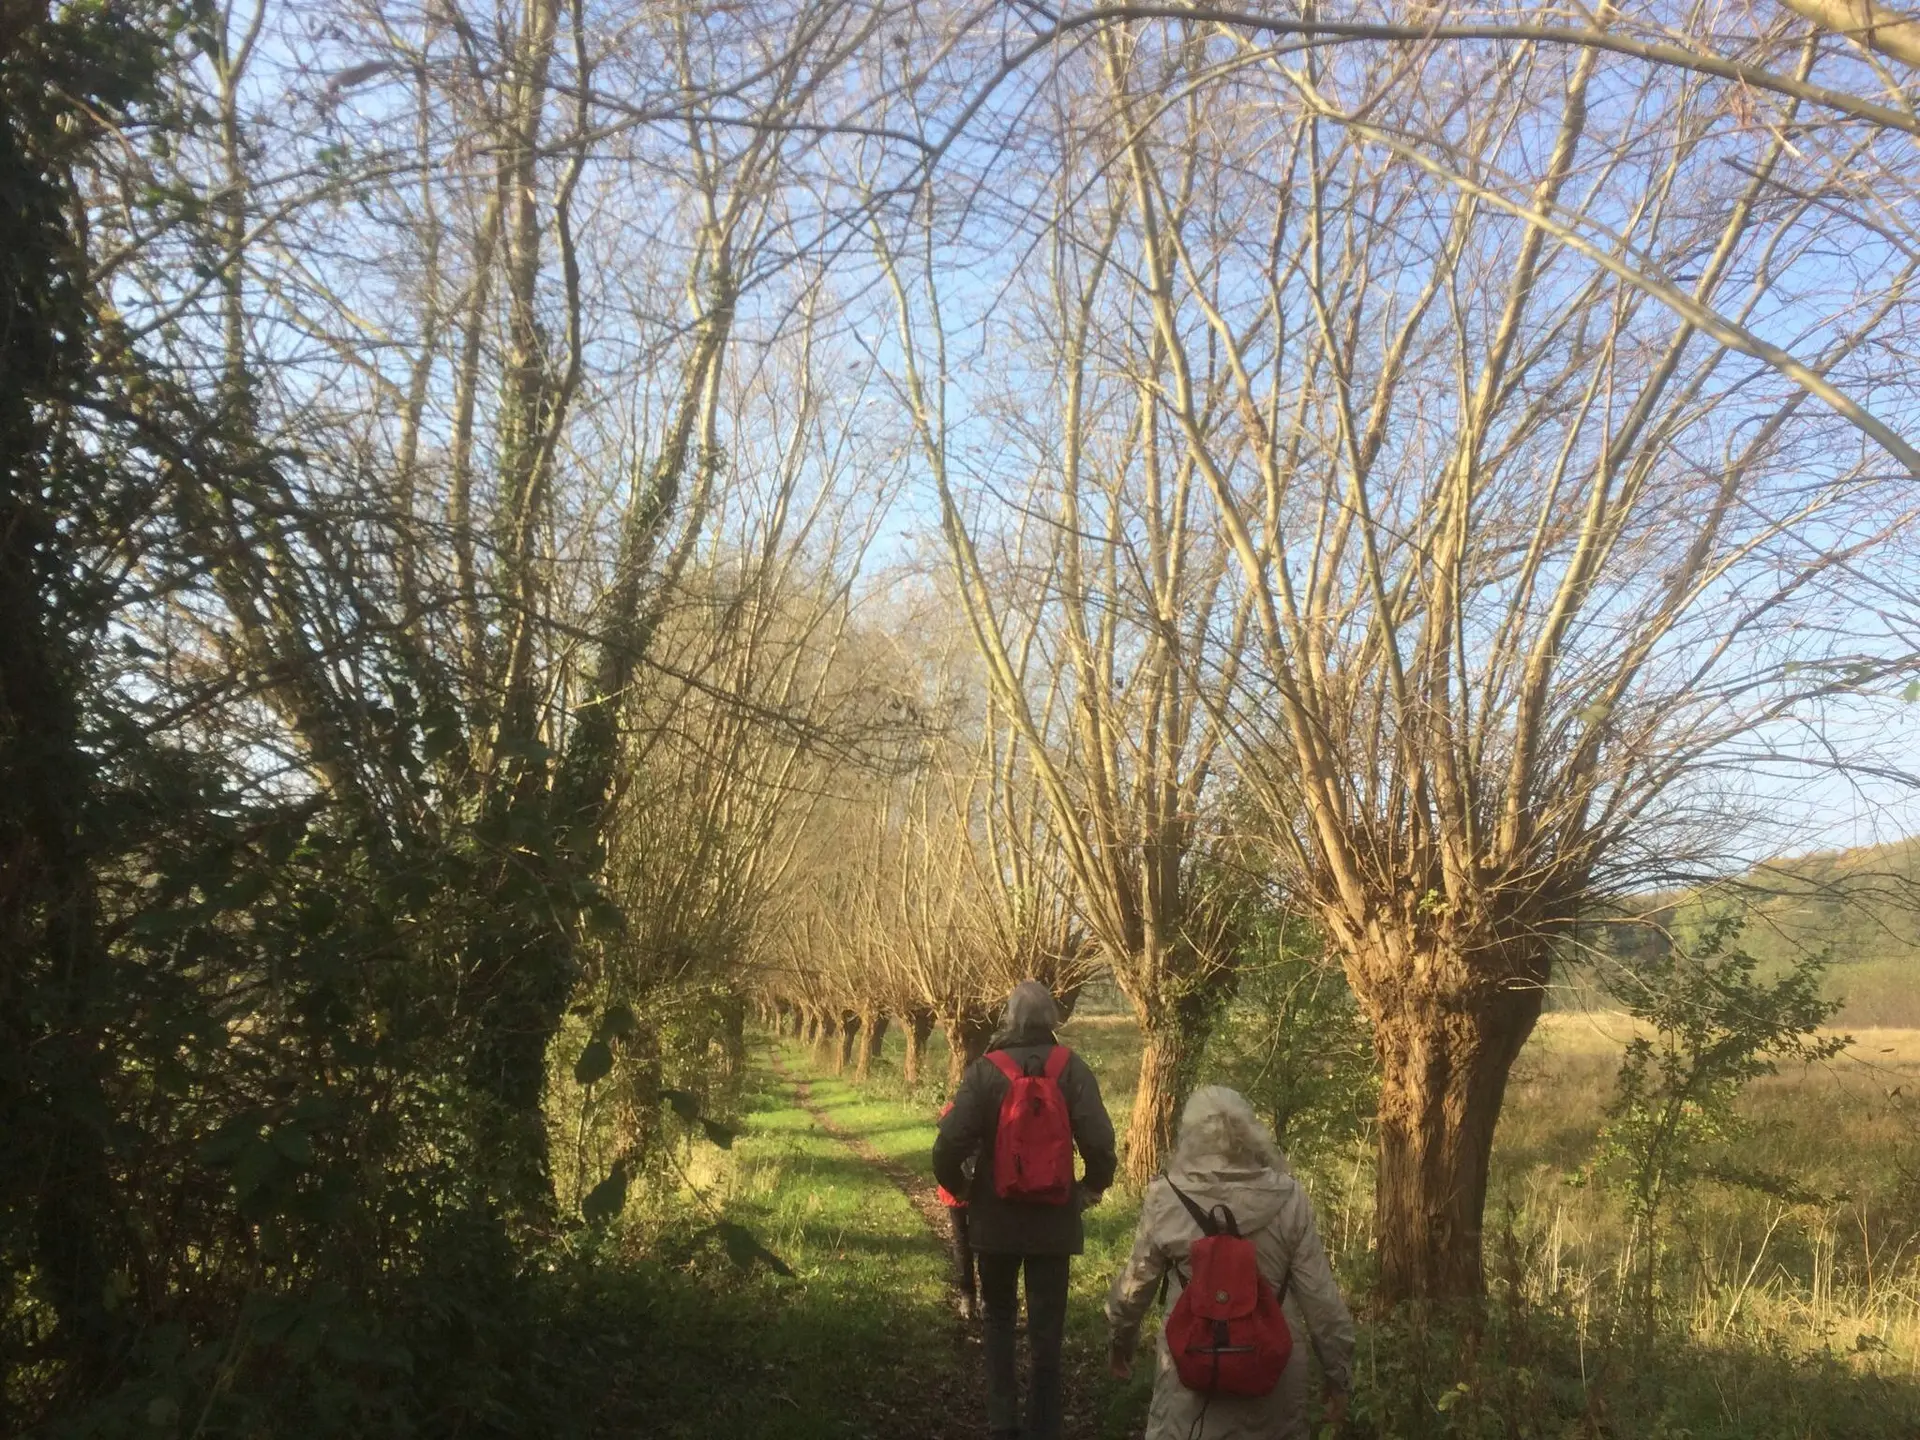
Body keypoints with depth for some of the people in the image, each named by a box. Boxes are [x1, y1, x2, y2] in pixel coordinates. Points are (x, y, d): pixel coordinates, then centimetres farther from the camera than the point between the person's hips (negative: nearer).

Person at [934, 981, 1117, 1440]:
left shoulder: (985, 1070, -10)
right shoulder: (1071, 1069, -8)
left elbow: (949, 1144, -16)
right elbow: (1099, 1142, -15)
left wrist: (958, 1185, 4)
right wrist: (1092, 1185, 4)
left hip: (995, 1217, 0)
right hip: (1054, 1219, 0)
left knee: (998, 1319, 20)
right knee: (1046, 1329, 11)